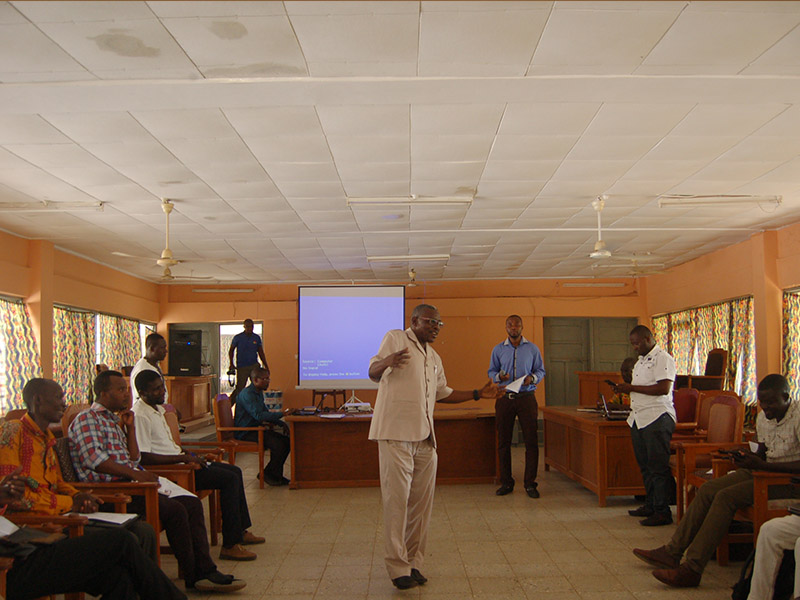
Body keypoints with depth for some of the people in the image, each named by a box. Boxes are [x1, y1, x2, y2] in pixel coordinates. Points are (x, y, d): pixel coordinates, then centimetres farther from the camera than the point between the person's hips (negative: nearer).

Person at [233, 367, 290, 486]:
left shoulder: (259, 393, 14)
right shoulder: (247, 394, -18)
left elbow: (266, 412, 23)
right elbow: (259, 415, -29)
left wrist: (281, 424, 9)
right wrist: (281, 413, -27)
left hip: (256, 429, 10)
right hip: (245, 433, -10)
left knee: (287, 440, -4)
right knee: (277, 444, -25)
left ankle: (275, 474, 5)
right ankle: (268, 475, -7)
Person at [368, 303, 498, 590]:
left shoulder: (434, 358, 21)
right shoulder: (396, 339, 1)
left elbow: (443, 393, 31)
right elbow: (373, 373, -4)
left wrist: (478, 394, 24)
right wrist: (387, 361, -28)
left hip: (424, 438, 7)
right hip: (395, 434, -7)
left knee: (421, 502, 8)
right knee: (397, 499, -5)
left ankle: (413, 562, 19)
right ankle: (398, 568, 3)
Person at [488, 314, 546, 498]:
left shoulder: (532, 348, 7)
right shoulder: (498, 349, 9)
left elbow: (540, 370, 9)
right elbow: (491, 371, 11)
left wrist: (533, 378, -12)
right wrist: (499, 376, -11)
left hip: (526, 398, -1)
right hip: (504, 398, 1)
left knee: (531, 441, -4)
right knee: (503, 441, 3)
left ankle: (530, 483, 4)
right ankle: (506, 482, 13)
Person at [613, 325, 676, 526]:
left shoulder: (662, 359, -9)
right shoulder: (640, 361, 20)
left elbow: (663, 388, -20)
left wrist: (632, 388, -17)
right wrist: (625, 389, 7)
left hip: (657, 419, -9)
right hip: (638, 419, 9)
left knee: (658, 466, -7)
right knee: (645, 465, 14)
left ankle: (662, 511, -2)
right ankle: (650, 505, 23)